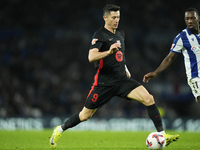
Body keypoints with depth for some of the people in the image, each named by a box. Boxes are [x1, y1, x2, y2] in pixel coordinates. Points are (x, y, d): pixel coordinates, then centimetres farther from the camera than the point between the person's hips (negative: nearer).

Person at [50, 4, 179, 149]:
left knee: (148, 98, -16)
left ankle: (162, 134, -14)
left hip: (123, 80, 5)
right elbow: (91, 57, -25)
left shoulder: (120, 34, 14)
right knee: (86, 115, 3)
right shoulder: (100, 35, -9)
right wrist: (109, 52, -39)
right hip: (104, 82, -5)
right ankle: (60, 130, 27)